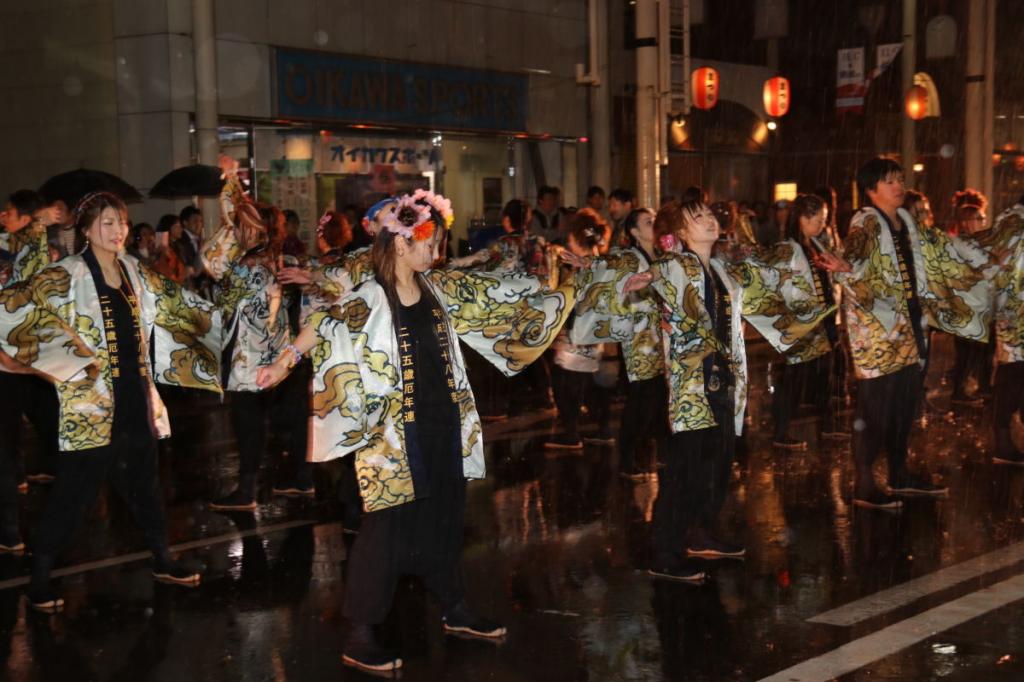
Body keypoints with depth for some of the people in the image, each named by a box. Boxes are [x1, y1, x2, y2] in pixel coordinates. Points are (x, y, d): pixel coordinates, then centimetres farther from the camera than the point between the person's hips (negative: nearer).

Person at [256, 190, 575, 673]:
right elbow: (324, 328, -22)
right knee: (386, 525, -4)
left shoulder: (439, 288, 6)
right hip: (395, 429, -6)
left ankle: (454, 609, 33)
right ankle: (357, 636, 3)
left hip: (442, 421, 7)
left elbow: (497, 295, 13)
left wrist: (557, 293, 17)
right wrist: (284, 362, -35)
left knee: (444, 515, 17)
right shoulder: (370, 299, -13)